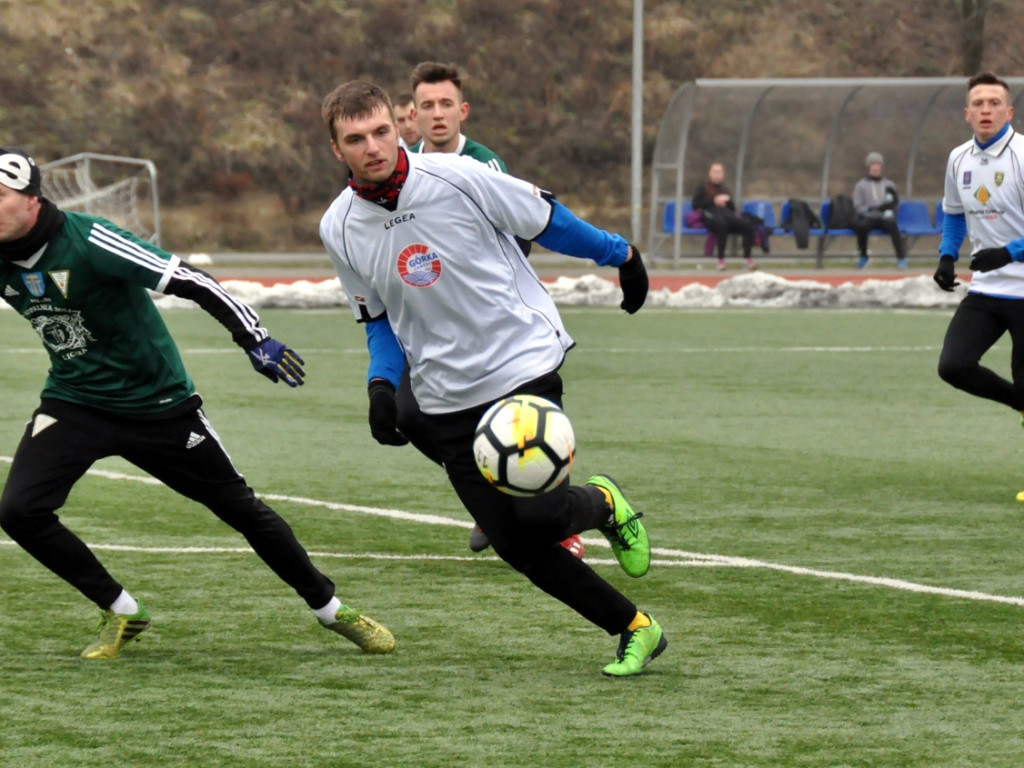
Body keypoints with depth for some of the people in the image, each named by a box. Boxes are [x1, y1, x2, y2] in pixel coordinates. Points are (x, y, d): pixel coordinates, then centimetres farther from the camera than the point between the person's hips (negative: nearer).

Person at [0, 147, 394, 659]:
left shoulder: (88, 241, -26)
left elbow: (186, 280, -25)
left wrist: (254, 339, -27)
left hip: (156, 400, -4)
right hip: (74, 401, 4)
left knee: (239, 506, 3)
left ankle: (330, 608, 24)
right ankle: (120, 613, 4)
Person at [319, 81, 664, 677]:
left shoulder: (456, 177, -14)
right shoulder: (339, 229, -1)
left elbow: (544, 219, 2)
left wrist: (619, 255, 13)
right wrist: (382, 383, -2)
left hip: (525, 364, -4)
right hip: (450, 398, 4)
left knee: (537, 515, -19)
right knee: (513, 543, -4)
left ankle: (602, 504, 17)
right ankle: (634, 628, 11)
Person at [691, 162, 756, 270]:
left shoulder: (724, 189, 29)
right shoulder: (703, 188, 15)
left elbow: (733, 208, 25)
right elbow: (696, 205, 4)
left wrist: (728, 200, 3)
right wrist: (713, 201, -3)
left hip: (727, 216, 5)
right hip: (710, 217, -5)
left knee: (747, 224, -27)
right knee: (721, 223, -43)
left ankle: (748, 258, -28)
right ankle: (721, 260, -39)